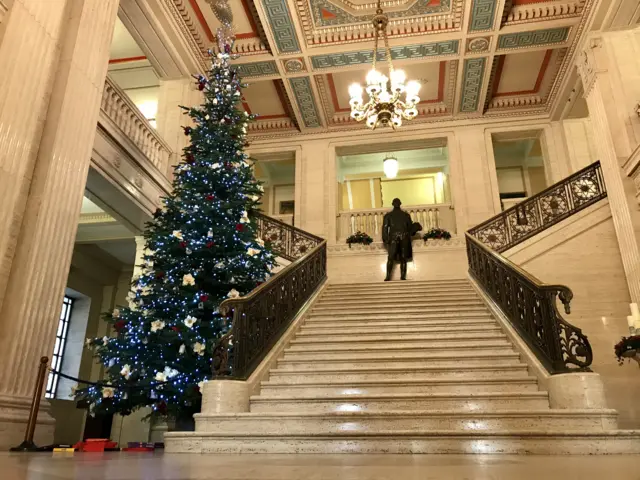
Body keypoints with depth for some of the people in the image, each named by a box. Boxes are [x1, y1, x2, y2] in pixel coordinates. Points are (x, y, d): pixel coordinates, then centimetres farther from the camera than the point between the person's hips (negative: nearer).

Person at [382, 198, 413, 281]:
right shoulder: (406, 215, 10)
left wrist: (385, 239, 1)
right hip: (404, 237, 1)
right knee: (403, 258, 5)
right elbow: (410, 227, 11)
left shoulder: (388, 215, 6)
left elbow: (385, 227, -1)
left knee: (391, 258, -1)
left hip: (393, 237, -1)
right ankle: (403, 277, -1)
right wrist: (408, 237, 24)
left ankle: (388, 276, -11)